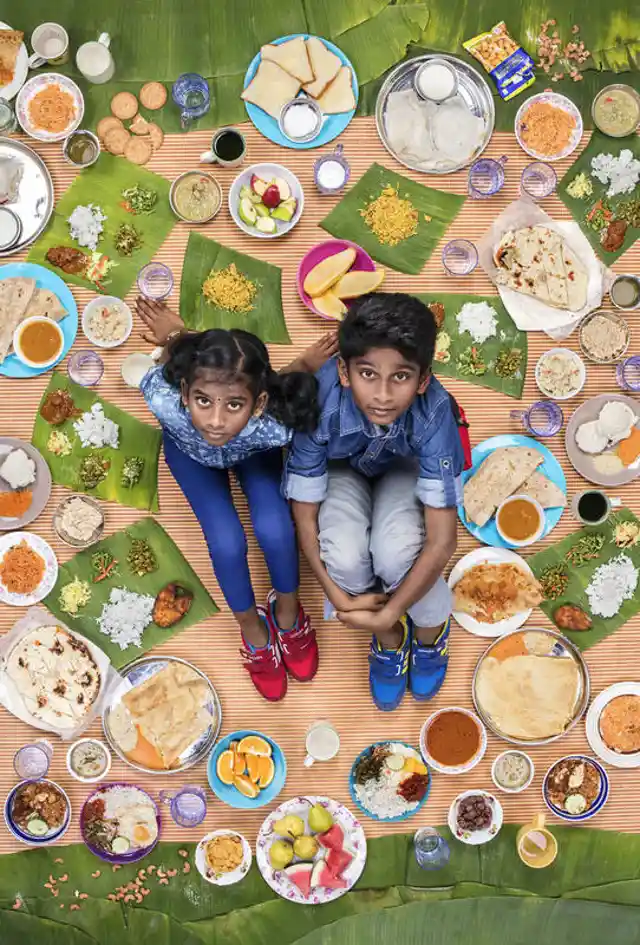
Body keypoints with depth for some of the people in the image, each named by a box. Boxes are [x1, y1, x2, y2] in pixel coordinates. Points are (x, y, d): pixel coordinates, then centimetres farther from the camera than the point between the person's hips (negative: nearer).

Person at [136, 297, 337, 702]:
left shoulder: (272, 427, -46)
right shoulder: (165, 402, -46)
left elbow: (282, 383, -23)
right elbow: (177, 357, -25)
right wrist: (176, 335, -10)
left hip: (252, 449, 0)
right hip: (190, 450, 0)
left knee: (274, 527, -20)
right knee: (227, 542, -17)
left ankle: (288, 612, 13)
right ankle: (253, 627, 13)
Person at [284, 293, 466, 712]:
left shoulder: (434, 411, -37)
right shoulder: (320, 405, -37)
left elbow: (442, 540, -32)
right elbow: (305, 515, -21)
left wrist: (390, 611, -29)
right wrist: (337, 596, -26)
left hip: (405, 470, -1)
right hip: (342, 470, 1)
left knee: (395, 551, -31)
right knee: (344, 554, -30)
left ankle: (432, 629, 6)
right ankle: (390, 638, 4)